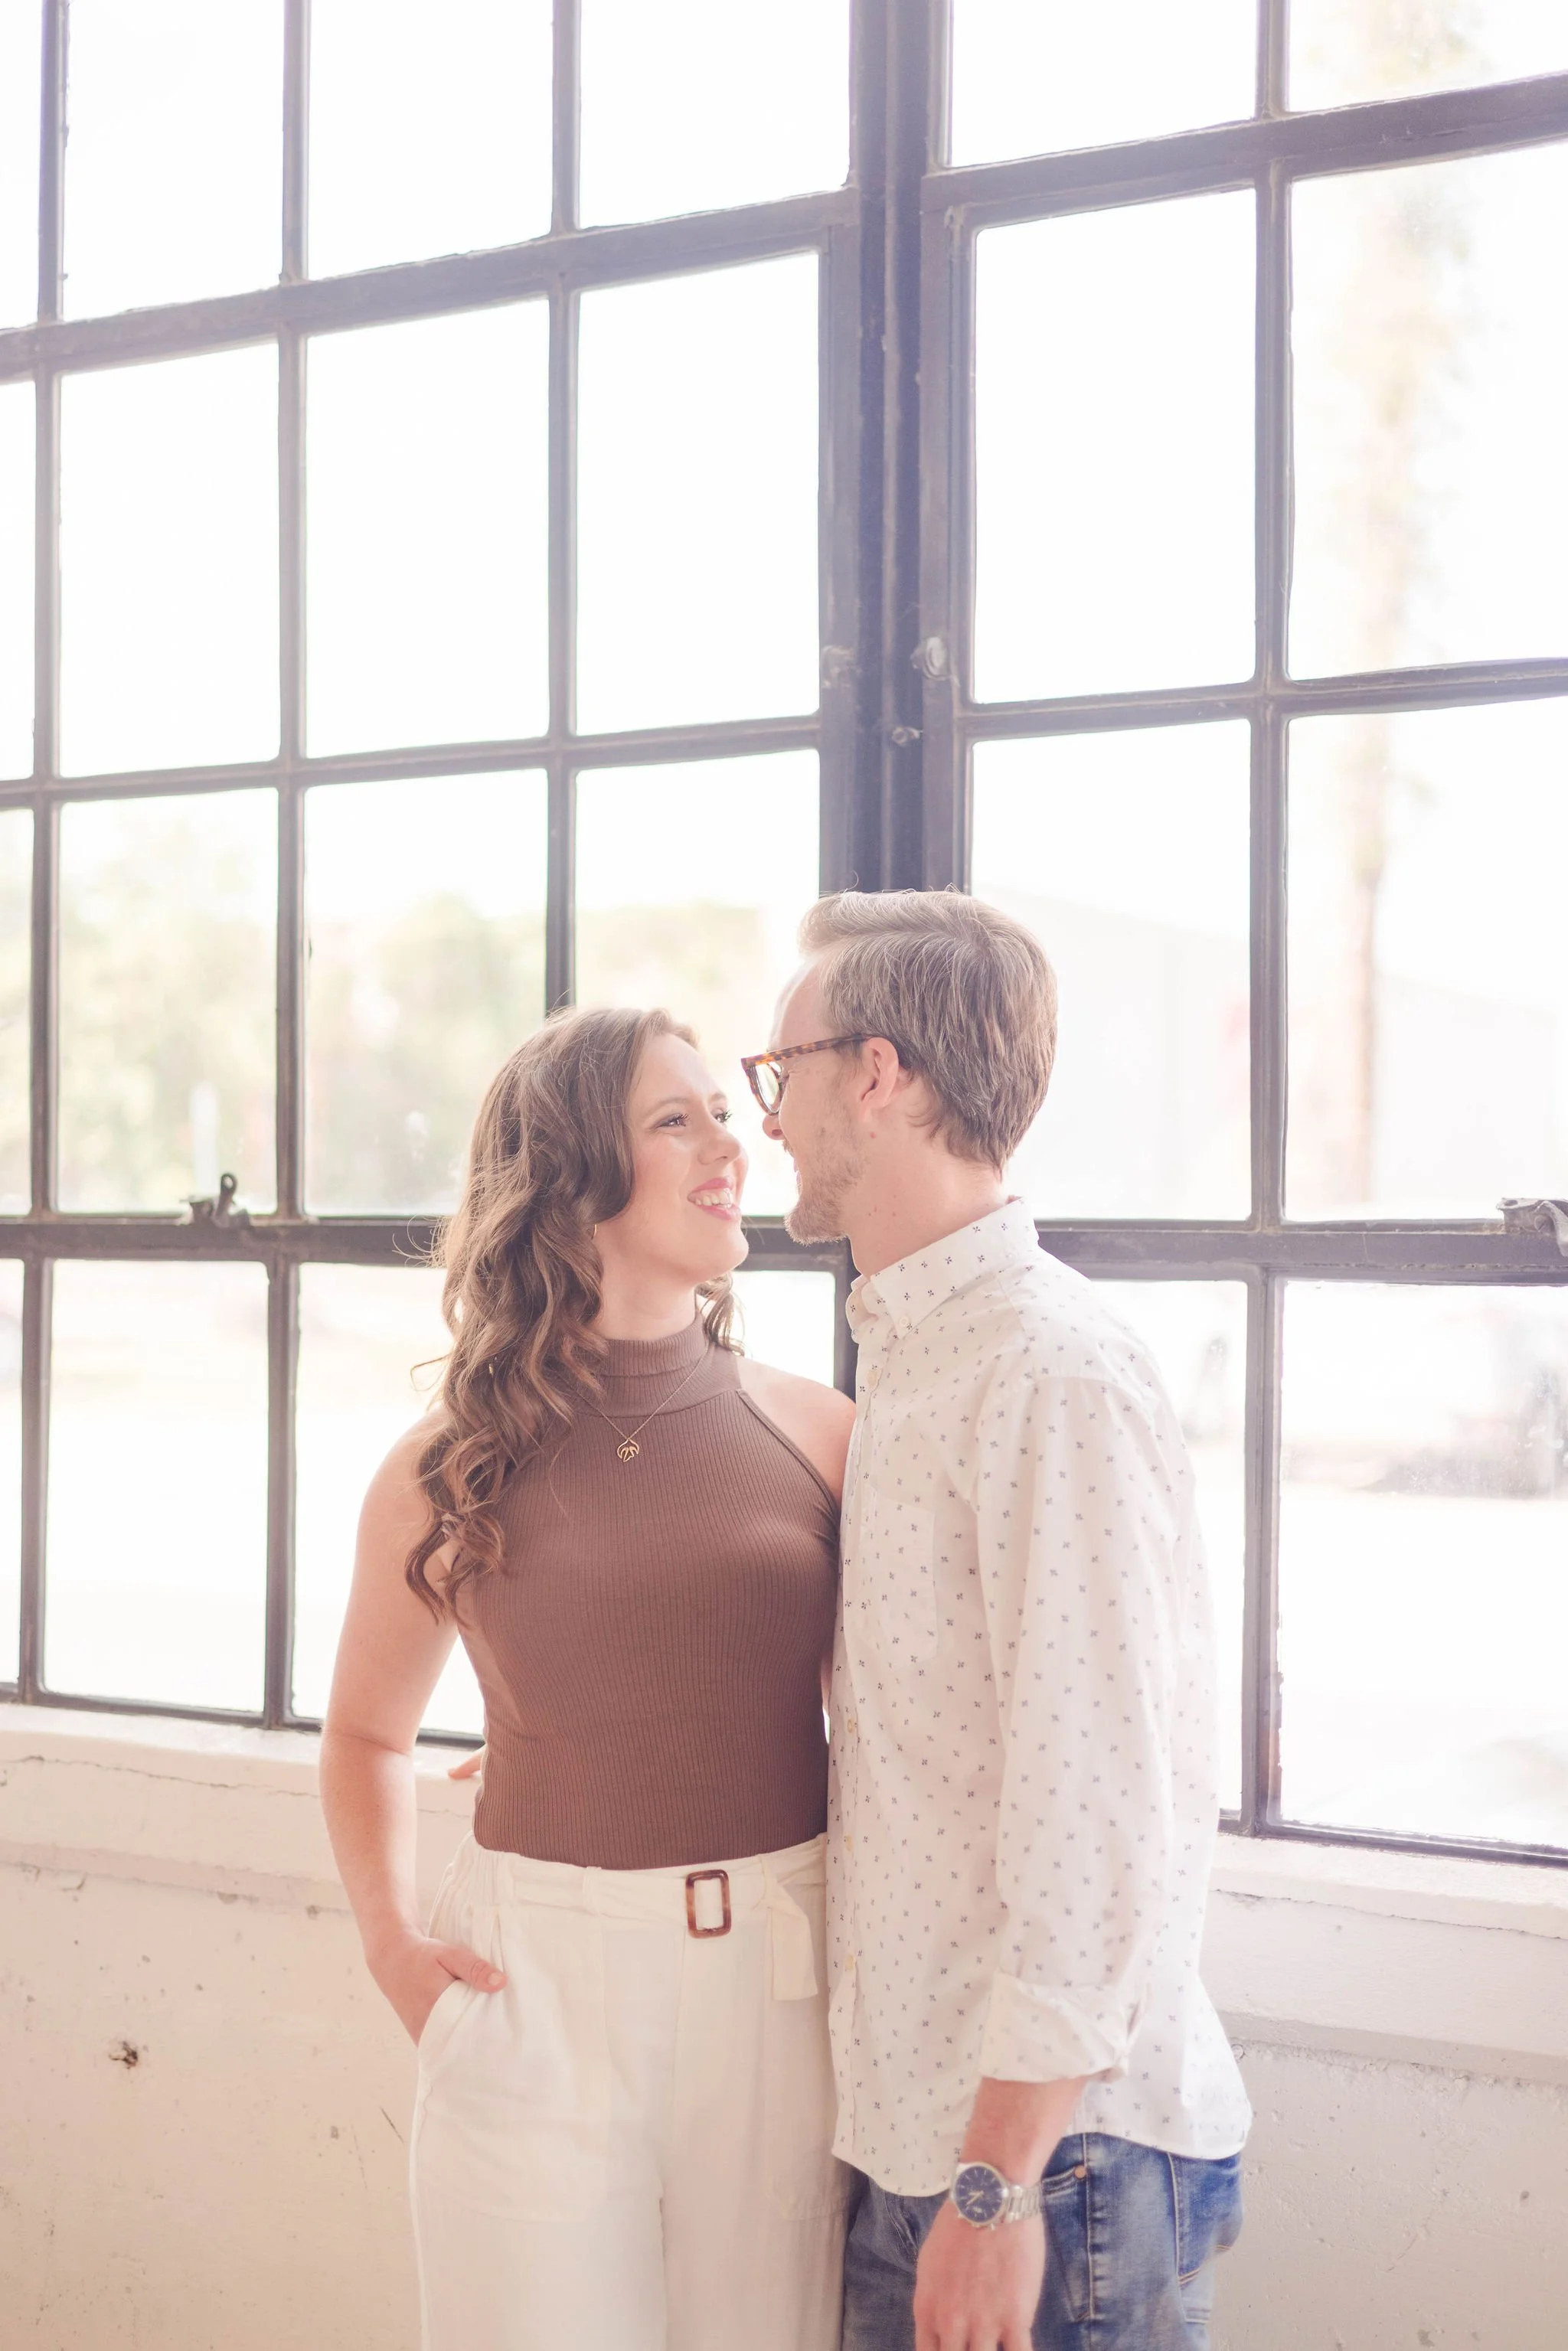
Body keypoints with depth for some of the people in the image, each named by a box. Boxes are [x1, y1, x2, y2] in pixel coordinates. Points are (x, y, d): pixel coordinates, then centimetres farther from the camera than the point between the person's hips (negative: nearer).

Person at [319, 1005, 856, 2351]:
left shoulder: (818, 1436, 0)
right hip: (537, 1993, -1)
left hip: (781, 1982, 1)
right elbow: (367, 1732, 15)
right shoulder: (449, 1472, -1)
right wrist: (388, 1936, 1)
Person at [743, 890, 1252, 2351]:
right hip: (913, 2121, 8)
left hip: (1050, 2133, -8)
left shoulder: (1053, 1377, -18)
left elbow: (1101, 1812, -22)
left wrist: (999, 2182, -20)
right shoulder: (908, 1357, 12)